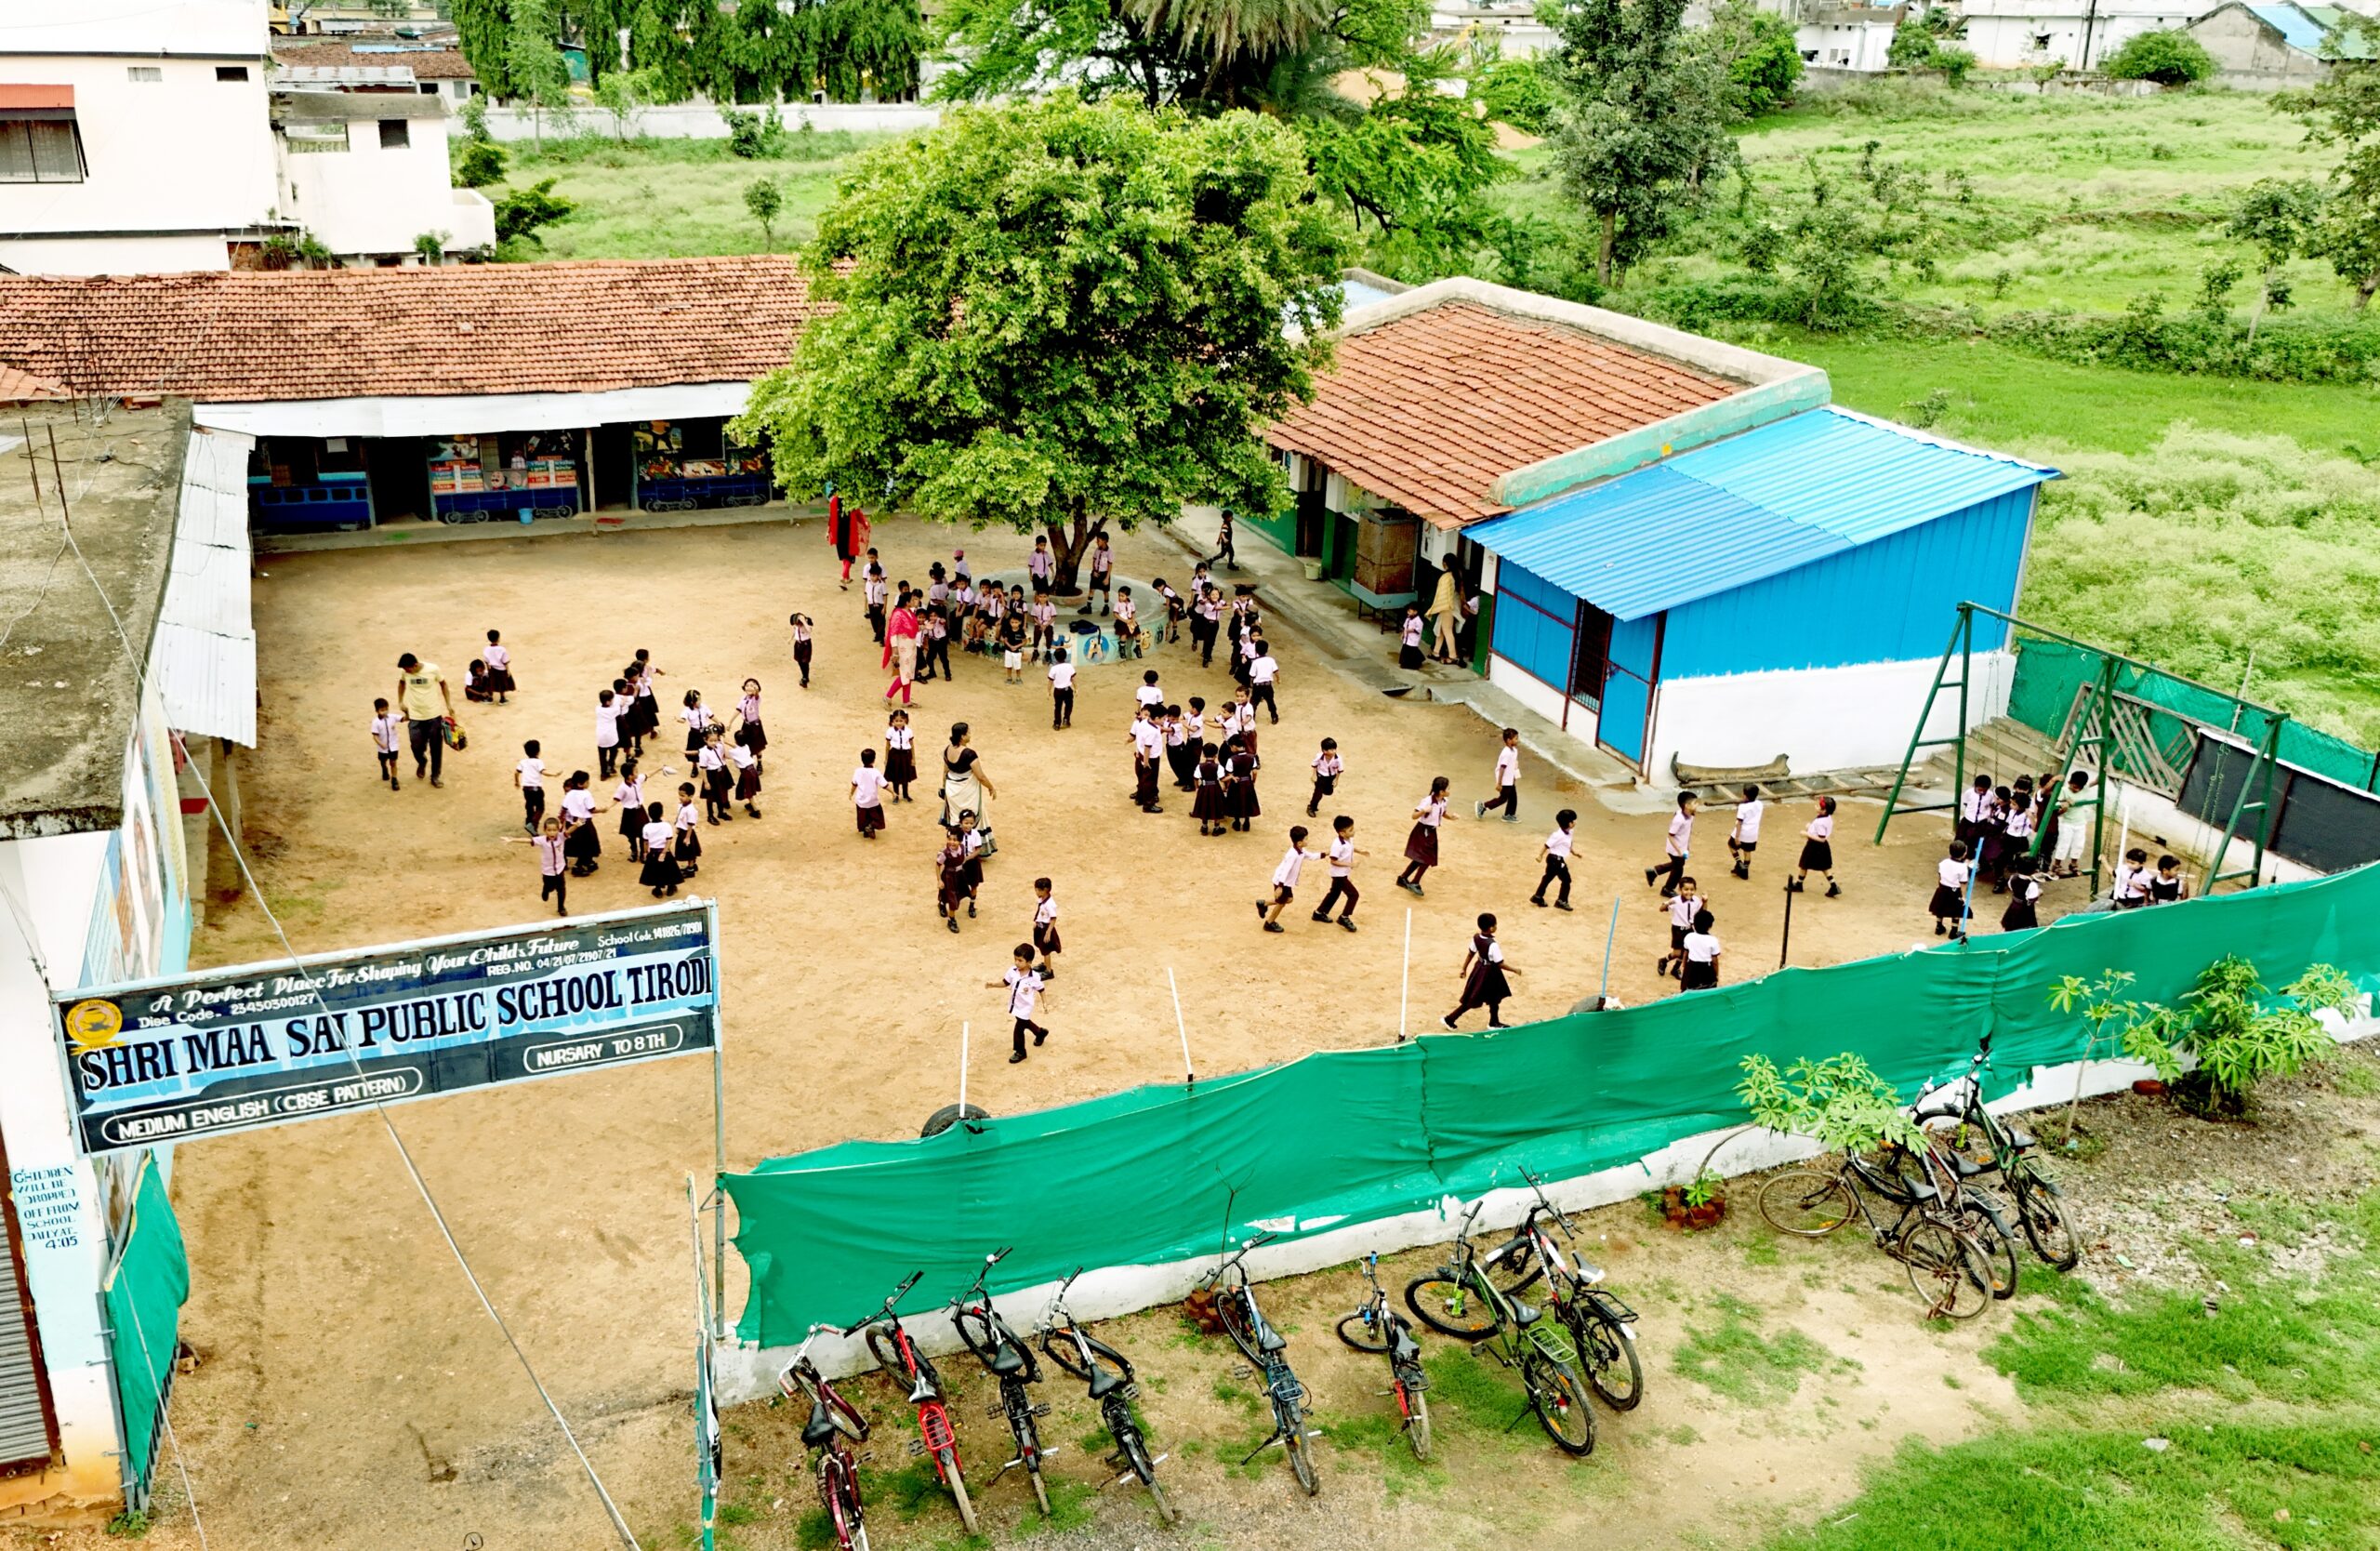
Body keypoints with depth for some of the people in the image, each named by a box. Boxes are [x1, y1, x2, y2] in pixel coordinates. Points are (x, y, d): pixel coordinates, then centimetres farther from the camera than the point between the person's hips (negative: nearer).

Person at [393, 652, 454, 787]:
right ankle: (422, 762, 35)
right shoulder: (404, 672, -9)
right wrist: (400, 701, 8)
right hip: (415, 716, 1)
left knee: (436, 748, 7)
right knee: (417, 746, 0)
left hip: (434, 715, -1)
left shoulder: (433, 669, -16)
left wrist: (448, 704, -2)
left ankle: (435, 776, 23)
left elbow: (443, 684, 0)